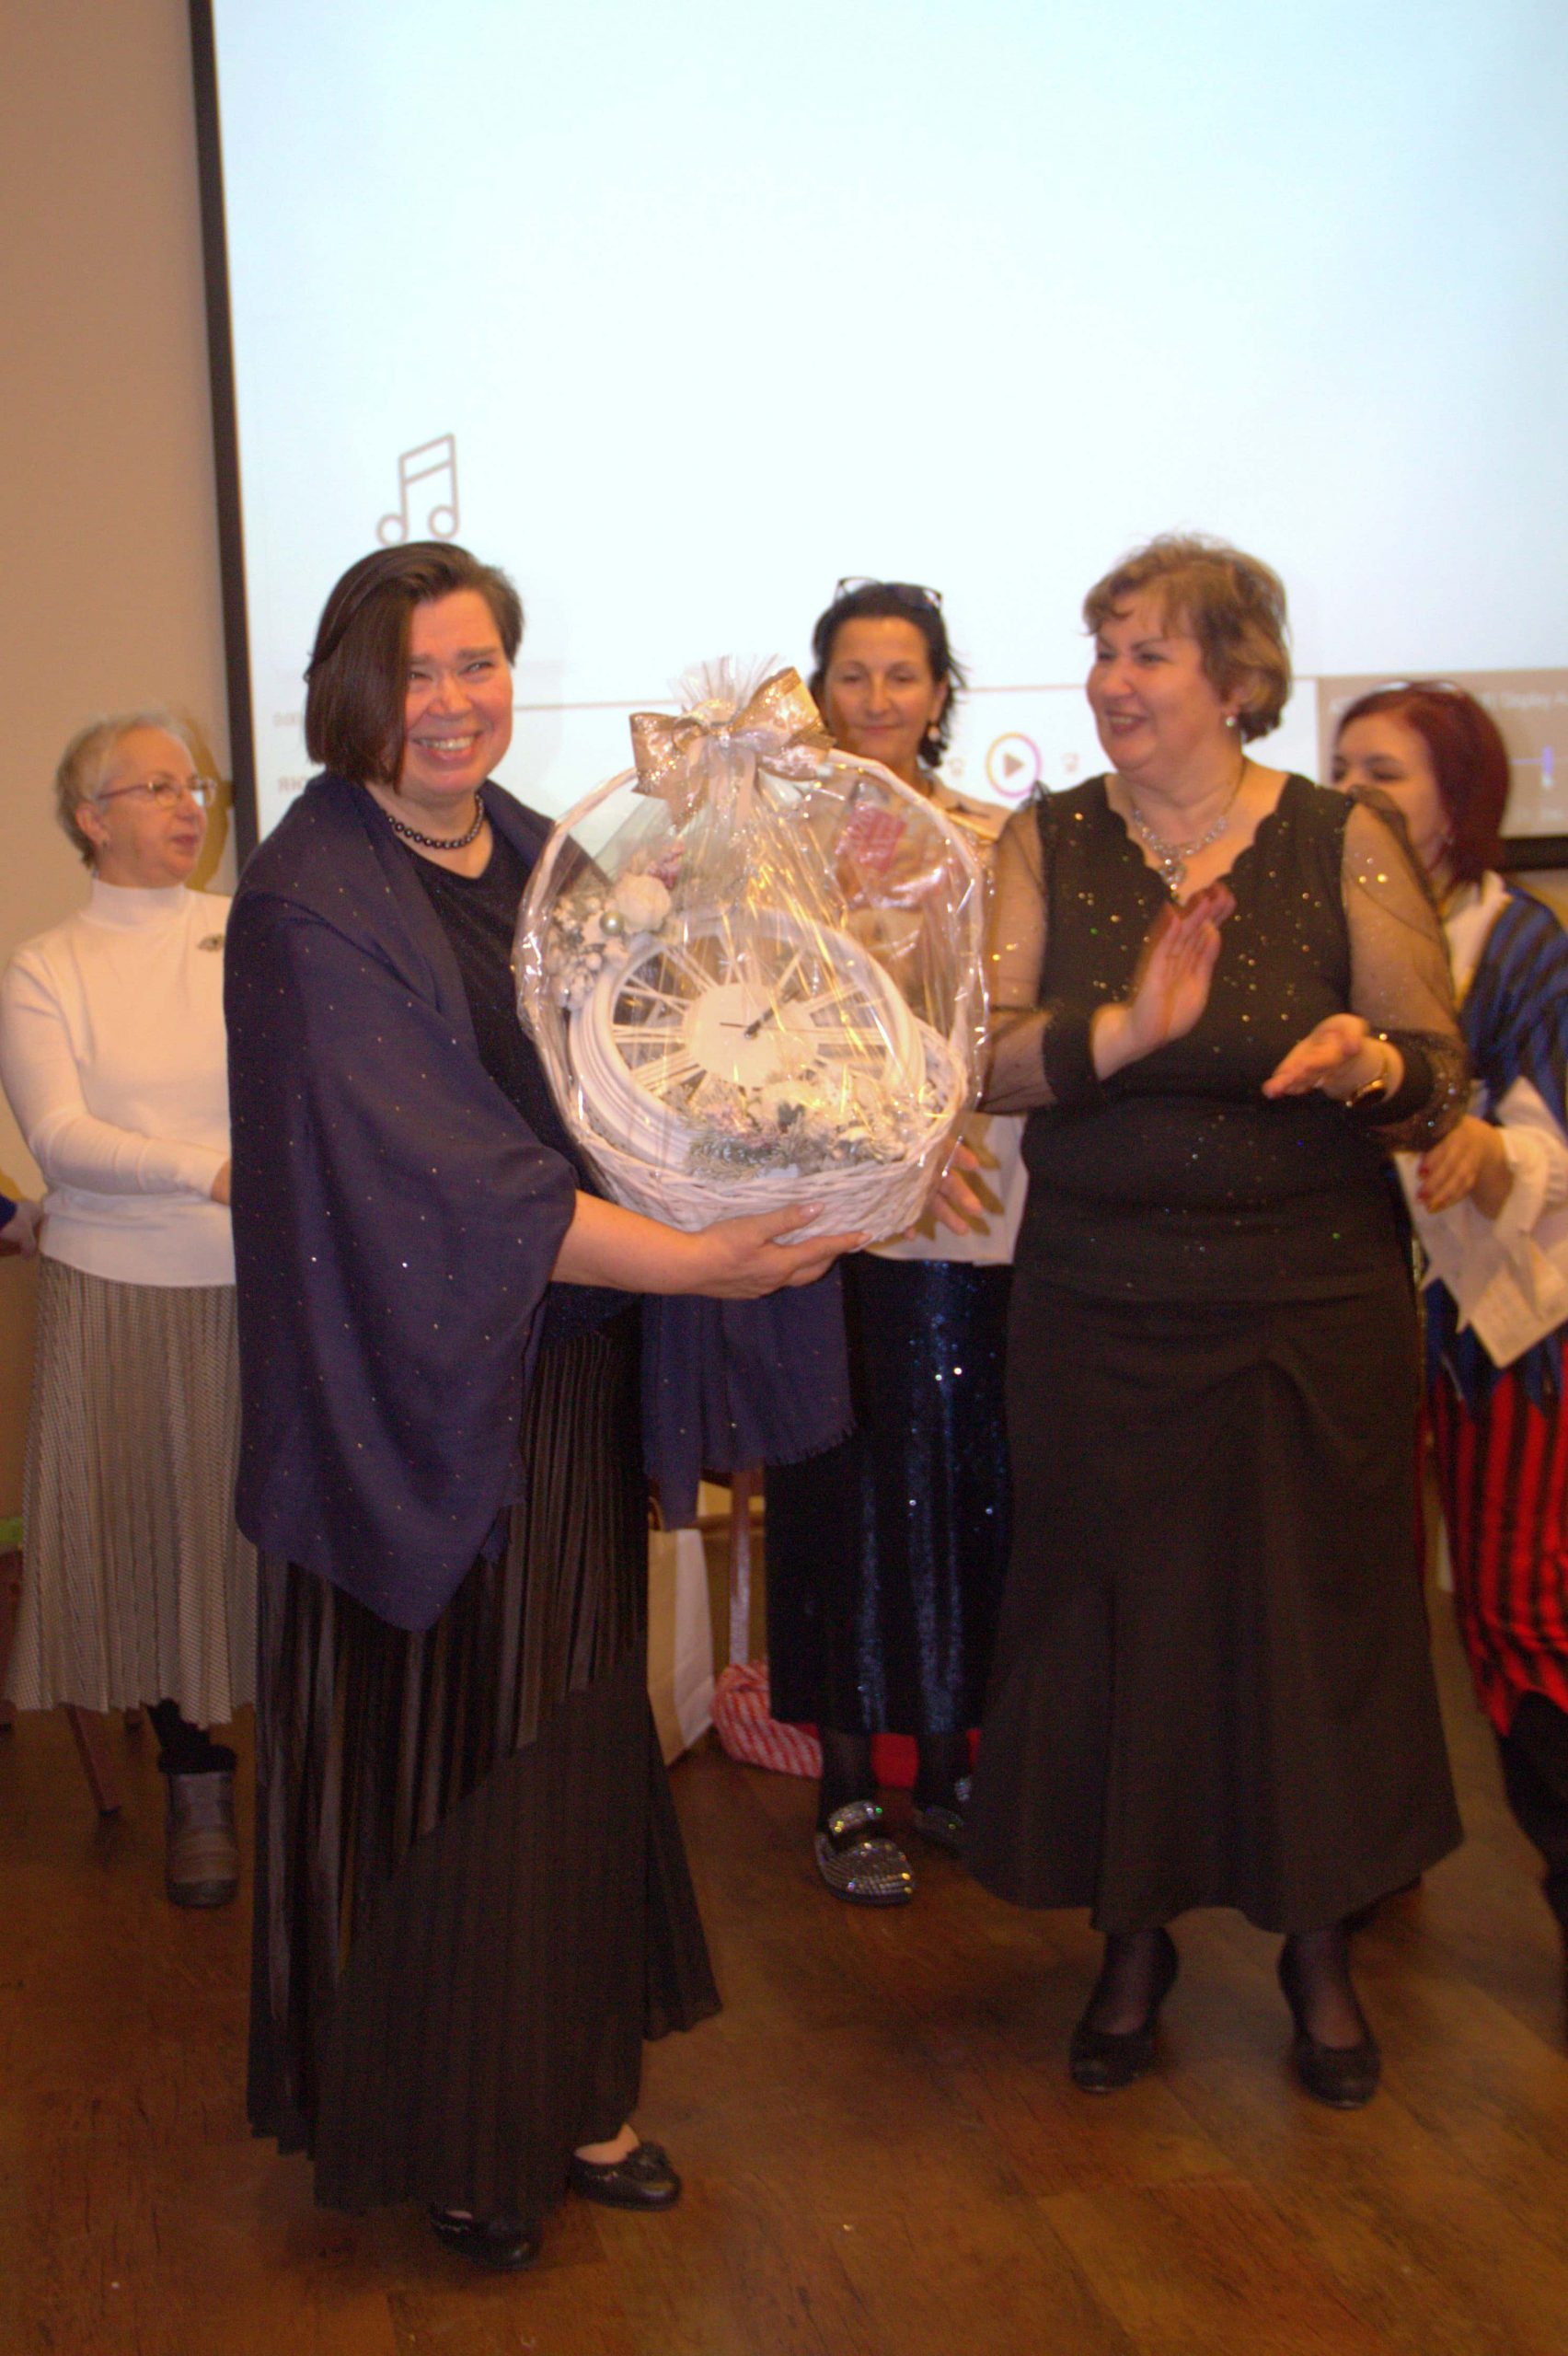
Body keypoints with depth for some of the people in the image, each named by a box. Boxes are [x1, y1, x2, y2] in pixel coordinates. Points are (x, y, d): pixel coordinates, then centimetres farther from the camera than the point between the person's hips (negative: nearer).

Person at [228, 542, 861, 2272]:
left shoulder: (535, 853, 10)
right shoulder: (314, 902, -13)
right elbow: (440, 1177, -20)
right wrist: (696, 1262, -22)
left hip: (567, 1378, 7)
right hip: (423, 1400, -6)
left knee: (574, 1732, 13)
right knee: (440, 1752, 3)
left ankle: (569, 2092, 29)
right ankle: (447, 2134, 22)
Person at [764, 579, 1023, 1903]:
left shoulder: (1001, 844, 10)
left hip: (979, 1200, 3)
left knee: (967, 1476, 7)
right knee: (848, 1481, 3)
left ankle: (950, 1767, 24)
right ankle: (849, 1790, 16)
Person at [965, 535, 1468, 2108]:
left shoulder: (1343, 843, -1)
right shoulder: (1046, 843, 3)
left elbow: (1441, 1079, -3)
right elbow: (979, 1057, -7)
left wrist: (1370, 1064, -26)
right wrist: (1126, 1028, -24)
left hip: (1312, 1305, -1)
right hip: (1100, 1310, 1)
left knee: (1312, 1613, 7)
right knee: (1113, 1613, 7)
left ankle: (1319, 1946, 29)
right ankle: (1133, 1938, 29)